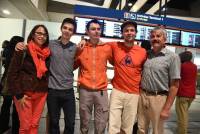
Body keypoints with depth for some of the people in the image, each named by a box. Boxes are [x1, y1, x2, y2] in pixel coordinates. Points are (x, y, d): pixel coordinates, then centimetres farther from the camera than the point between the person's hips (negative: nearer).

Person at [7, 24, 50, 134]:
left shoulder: (47, 53, 4)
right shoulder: (23, 50, -8)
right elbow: (12, 73, -8)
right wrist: (18, 94, -10)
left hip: (41, 94, 4)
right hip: (25, 93, -4)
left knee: (35, 124, 12)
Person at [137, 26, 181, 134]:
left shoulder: (172, 57, -8)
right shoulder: (146, 54, 6)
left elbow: (174, 85, -10)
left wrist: (167, 108, -13)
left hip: (158, 98, -4)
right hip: (142, 96, 4)